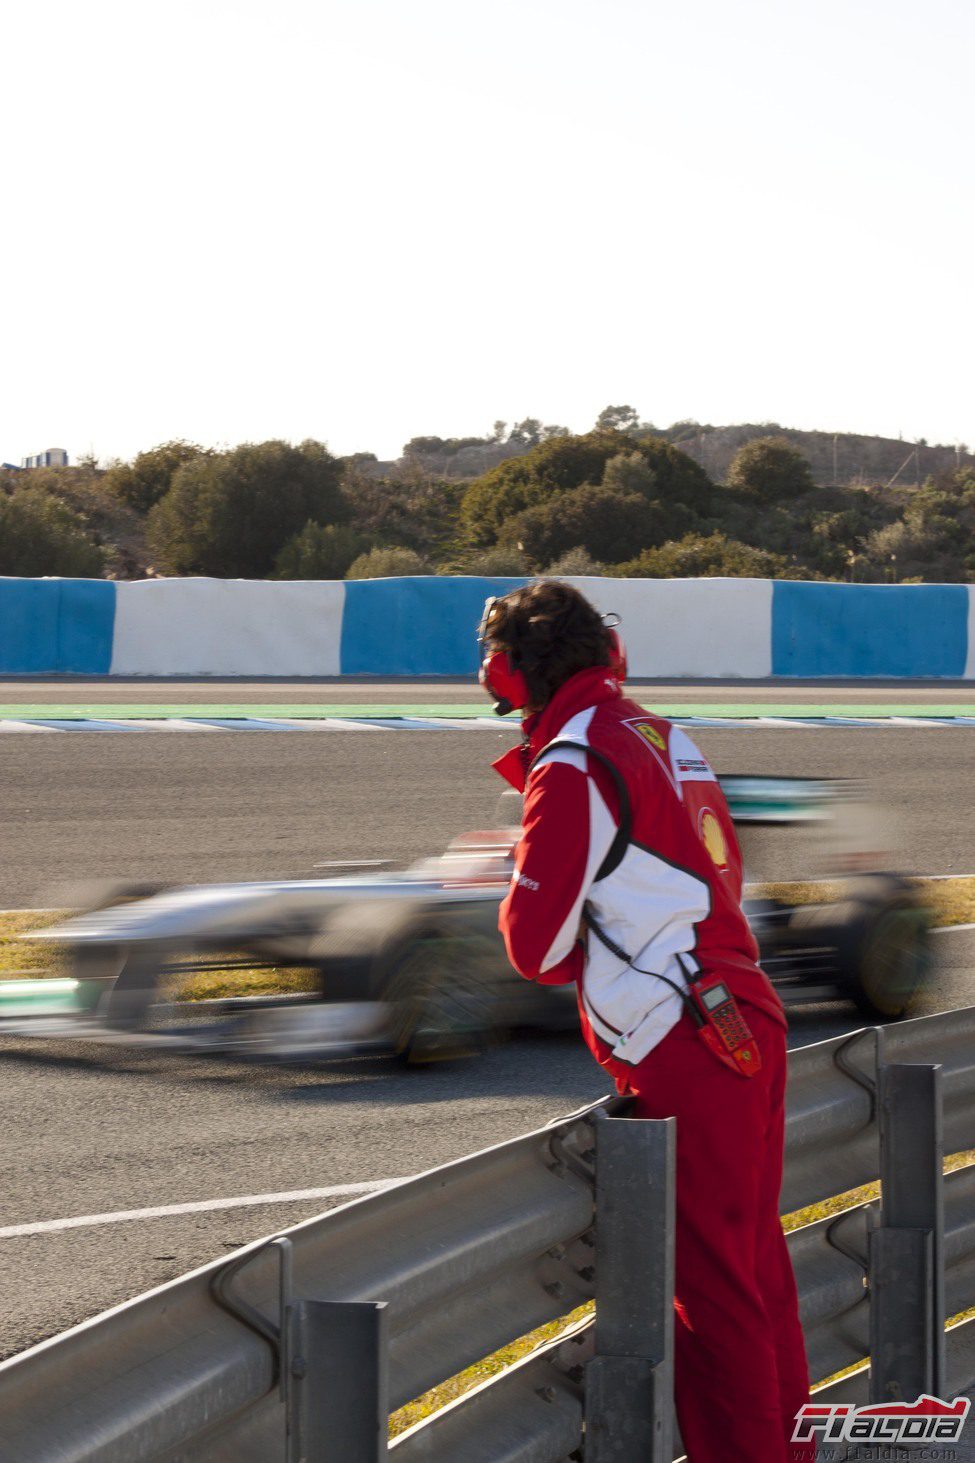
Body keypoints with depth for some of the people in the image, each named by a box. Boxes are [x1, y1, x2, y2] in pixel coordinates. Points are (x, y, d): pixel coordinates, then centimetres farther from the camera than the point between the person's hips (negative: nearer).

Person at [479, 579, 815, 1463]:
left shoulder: (571, 768, -12)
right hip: (751, 1016, 9)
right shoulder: (667, 740, 13)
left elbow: (535, 945, -12)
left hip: (686, 1055, -9)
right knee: (757, 1264, 16)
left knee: (709, 1283, -4)